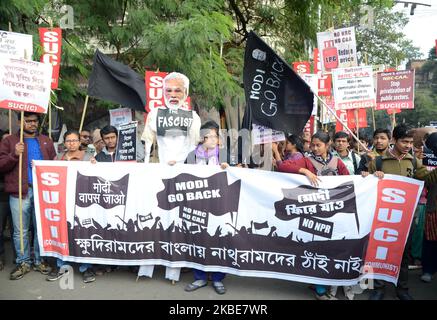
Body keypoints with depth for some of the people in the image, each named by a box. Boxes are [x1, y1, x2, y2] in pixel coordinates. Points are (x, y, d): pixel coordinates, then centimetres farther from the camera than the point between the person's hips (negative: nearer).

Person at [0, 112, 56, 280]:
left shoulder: (46, 141, 15)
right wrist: (14, 155, -16)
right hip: (20, 192, -2)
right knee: (21, 231, 3)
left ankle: (39, 260, 20)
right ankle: (23, 262, 17)